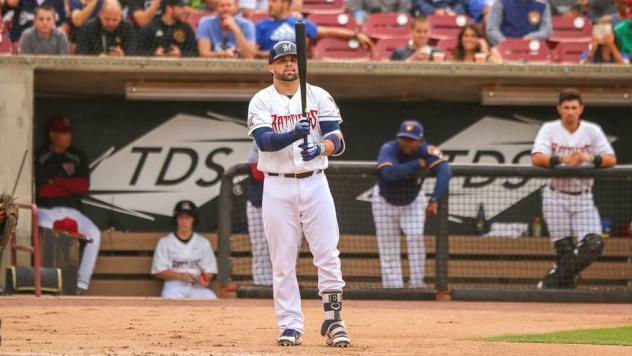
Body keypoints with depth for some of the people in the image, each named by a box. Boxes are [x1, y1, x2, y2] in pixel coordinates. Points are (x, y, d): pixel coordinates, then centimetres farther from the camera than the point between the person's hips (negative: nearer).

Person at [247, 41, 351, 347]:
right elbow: (264, 141, -15)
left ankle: (333, 321, 3)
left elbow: (337, 141, -3)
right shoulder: (261, 102, 1)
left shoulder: (319, 97, 5)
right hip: (278, 187, -1)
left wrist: (320, 148, -25)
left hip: (314, 182, 1)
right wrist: (294, 134, -32)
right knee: (282, 261, 1)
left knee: (328, 254, -4)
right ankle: (290, 326, 5)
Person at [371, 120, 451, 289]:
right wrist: (418, 164, -43)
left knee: (415, 236, -20)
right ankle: (393, 288, 8)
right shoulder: (389, 149, -29)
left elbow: (444, 170, -44)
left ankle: (417, 284, -9)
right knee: (388, 249, 0)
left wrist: (434, 200, -56)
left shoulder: (427, 151, -26)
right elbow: (388, 173, -48)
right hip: (385, 201, 0)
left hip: (413, 201, 0)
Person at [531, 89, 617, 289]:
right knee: (564, 249, -8)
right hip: (556, 197, -2)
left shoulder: (592, 131, 5)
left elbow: (611, 160, -3)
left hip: (583, 198, 2)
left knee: (594, 245, -14)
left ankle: (551, 283, -2)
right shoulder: (549, 130, 0)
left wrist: (590, 158, -24)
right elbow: (537, 158, -14)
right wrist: (563, 159, -30)